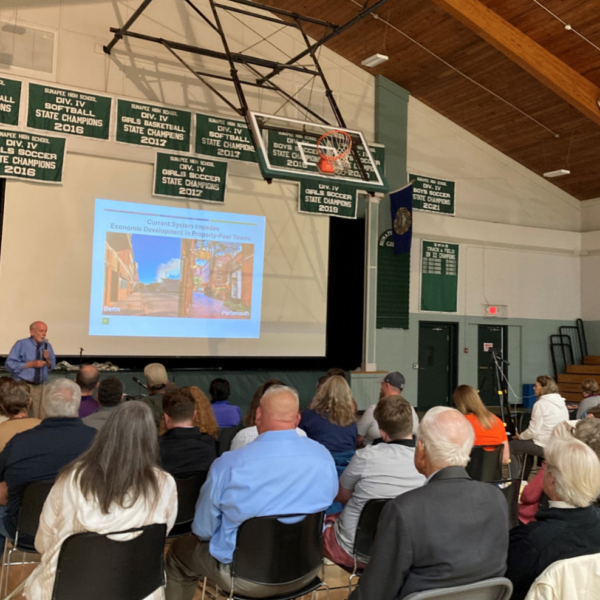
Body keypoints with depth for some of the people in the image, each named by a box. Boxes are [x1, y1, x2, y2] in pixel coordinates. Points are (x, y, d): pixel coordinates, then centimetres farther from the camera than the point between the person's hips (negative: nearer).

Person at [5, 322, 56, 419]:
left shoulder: (47, 346, 6)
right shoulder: (21, 344, -7)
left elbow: (51, 367, 12)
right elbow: (9, 365, -13)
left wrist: (48, 360, -10)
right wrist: (31, 364, -19)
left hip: (40, 386, 4)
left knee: (41, 417, 6)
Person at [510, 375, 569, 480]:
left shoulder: (541, 404, -15)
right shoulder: (561, 403, 10)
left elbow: (533, 431, -16)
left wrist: (520, 436, 3)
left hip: (545, 446, -9)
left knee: (512, 445, 8)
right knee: (527, 444, 30)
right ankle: (523, 479, 36)